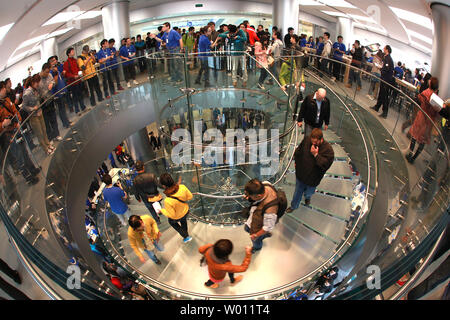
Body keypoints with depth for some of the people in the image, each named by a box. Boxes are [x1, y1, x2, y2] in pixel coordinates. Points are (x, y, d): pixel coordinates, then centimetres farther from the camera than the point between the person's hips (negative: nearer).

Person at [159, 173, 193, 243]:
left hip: (176, 217, -3)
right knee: (183, 221, 37)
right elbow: (190, 196, -12)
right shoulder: (182, 187, -32)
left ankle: (186, 237, 41)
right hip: (186, 211, 3)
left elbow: (171, 215, -27)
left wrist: (162, 210, -12)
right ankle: (185, 234, 63)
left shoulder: (167, 201, -43)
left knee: (172, 222, 34)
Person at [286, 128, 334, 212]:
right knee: (297, 191, 23)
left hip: (312, 178, -2)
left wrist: (316, 155, -37)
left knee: (308, 193, 27)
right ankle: (293, 206, 47)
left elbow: (326, 165, -32)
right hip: (300, 173, 2)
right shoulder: (306, 140, -14)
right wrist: (297, 162, 9)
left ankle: (307, 197, 64)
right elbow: (298, 150, 5)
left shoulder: (328, 149, -26)